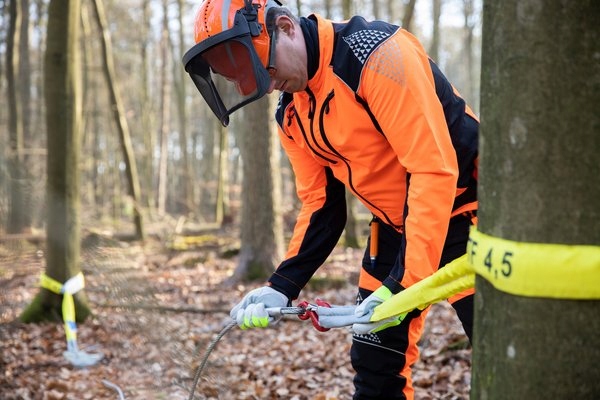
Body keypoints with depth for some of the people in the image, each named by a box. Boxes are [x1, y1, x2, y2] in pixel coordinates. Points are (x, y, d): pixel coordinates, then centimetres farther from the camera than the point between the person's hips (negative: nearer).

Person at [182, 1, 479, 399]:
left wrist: (404, 284, -30)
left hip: (460, 214, -7)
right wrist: (281, 287, -6)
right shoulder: (291, 115, 1)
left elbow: (434, 171, -28)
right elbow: (322, 206, 7)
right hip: (394, 226, 7)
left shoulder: (376, 55, -25)